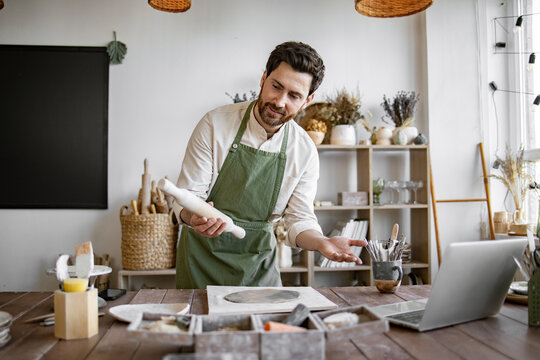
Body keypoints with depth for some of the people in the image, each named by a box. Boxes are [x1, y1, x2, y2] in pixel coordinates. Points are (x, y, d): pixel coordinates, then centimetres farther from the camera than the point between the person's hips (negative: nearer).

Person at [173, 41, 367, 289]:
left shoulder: (305, 151, -7)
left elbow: (300, 219, -5)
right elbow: (187, 195, -13)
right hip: (205, 254, -2)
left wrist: (321, 242, -26)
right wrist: (194, 218, -36)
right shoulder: (215, 124, -14)